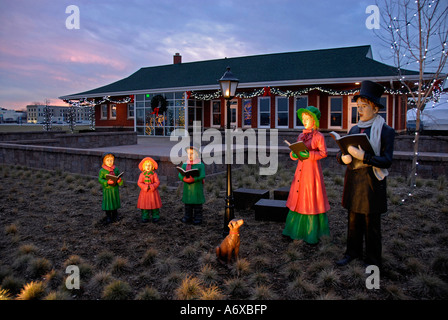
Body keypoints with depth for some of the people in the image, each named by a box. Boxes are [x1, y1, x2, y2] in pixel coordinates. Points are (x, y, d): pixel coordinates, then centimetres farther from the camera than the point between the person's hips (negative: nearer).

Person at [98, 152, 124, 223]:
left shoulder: (116, 169, 1)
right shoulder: (102, 170, -8)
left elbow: (119, 177, 7)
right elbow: (100, 179, -10)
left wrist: (120, 180, -16)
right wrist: (107, 182, -25)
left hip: (115, 189, 3)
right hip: (107, 189, -3)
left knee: (115, 202, 13)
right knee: (108, 203, 3)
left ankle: (115, 217, 29)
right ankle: (108, 217, 17)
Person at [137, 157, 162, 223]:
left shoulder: (154, 174, -2)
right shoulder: (142, 174, 0)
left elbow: (157, 182, -7)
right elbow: (139, 183, -7)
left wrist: (152, 186, -22)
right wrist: (146, 187, -20)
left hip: (153, 192, -1)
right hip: (144, 192, 1)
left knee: (154, 205, 4)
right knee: (144, 205, 5)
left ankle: (155, 217, 16)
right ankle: (145, 217, 17)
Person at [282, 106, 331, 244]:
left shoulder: (319, 136, -6)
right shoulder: (301, 135, 13)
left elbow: (323, 153, -11)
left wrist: (309, 154, -23)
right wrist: (294, 154, -9)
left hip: (312, 170, -6)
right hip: (300, 169, 6)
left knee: (311, 200, 0)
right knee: (298, 199, 10)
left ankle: (312, 234, 11)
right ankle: (295, 230, 21)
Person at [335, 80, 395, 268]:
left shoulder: (385, 131, -7)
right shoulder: (354, 129, 10)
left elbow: (387, 161, -15)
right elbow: (341, 153, 10)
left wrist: (364, 157, -28)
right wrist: (343, 158, -13)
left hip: (372, 183, -5)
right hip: (353, 181, 5)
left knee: (372, 224, 6)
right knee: (353, 220, 15)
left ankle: (373, 261, 21)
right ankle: (353, 252, 32)